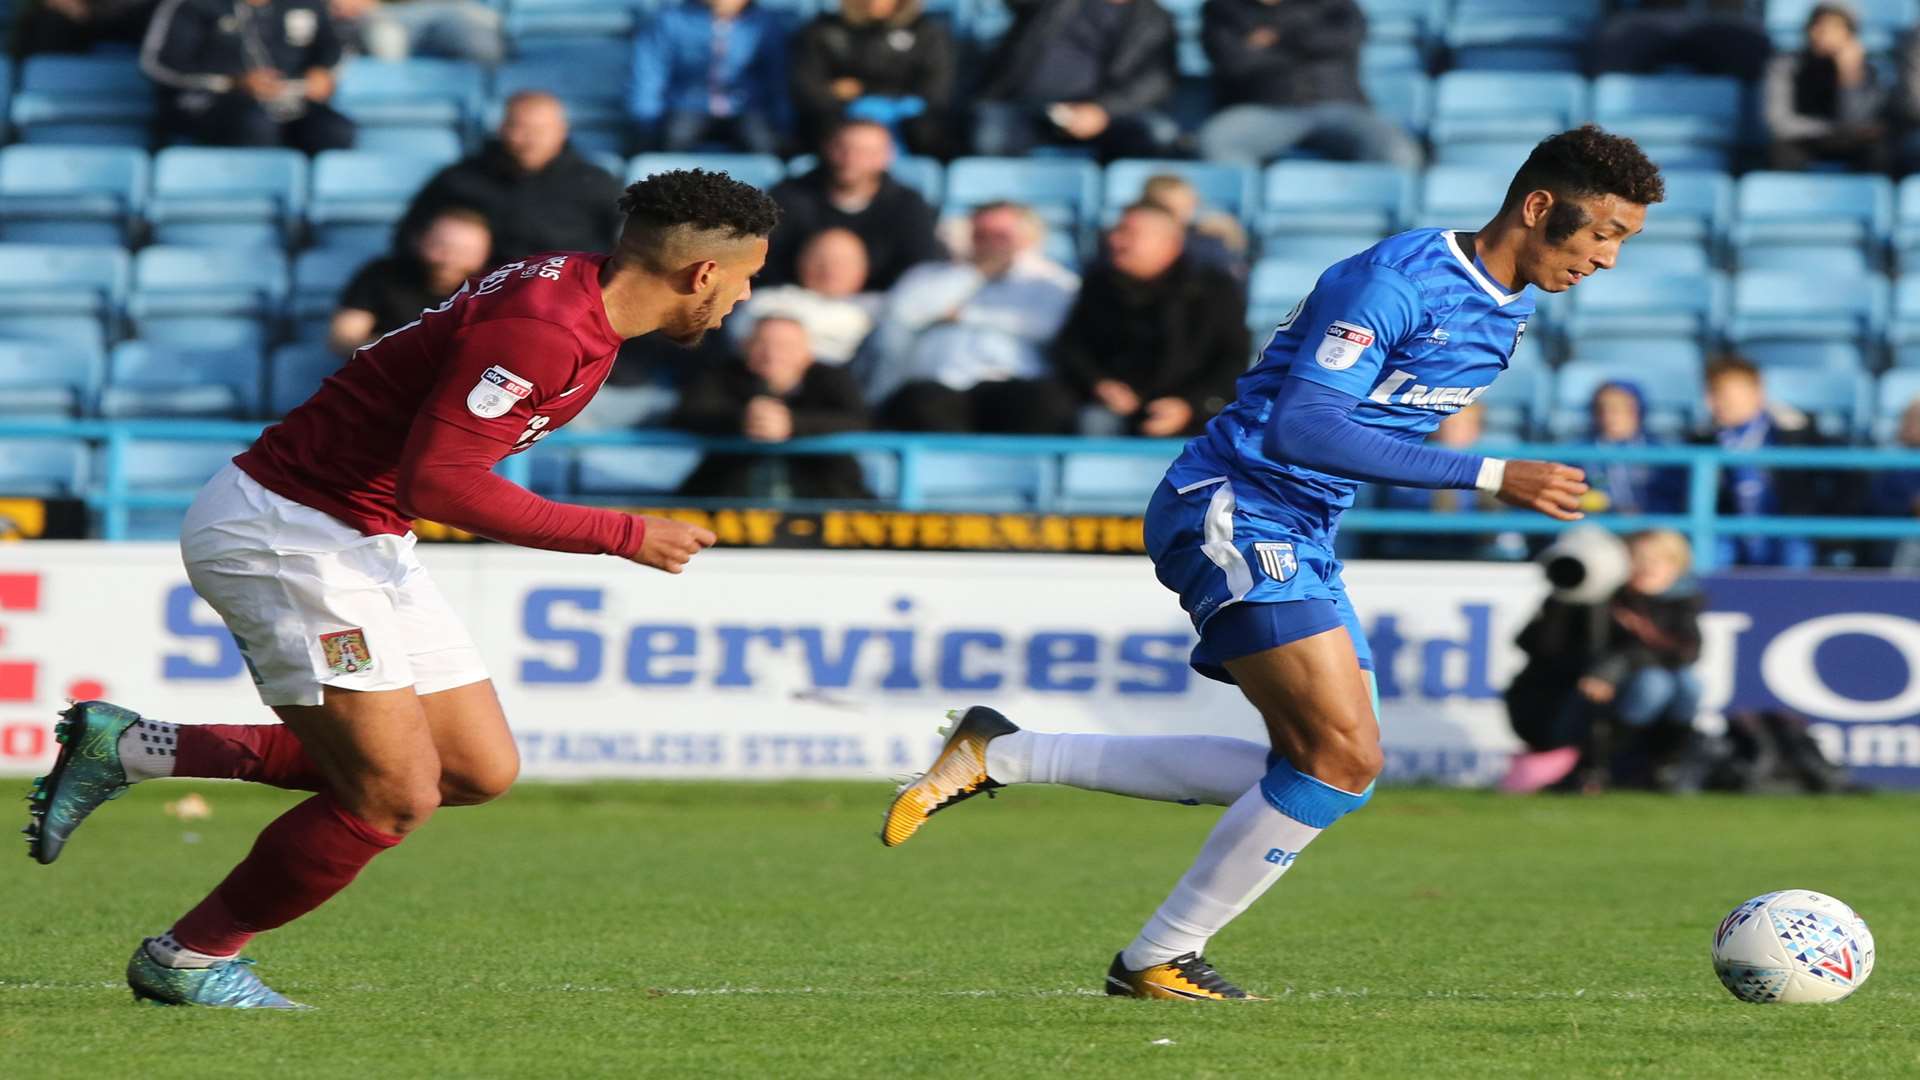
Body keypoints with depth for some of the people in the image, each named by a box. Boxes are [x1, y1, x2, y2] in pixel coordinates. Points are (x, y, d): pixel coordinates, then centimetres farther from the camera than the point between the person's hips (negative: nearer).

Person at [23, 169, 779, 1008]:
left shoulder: (580, 292, 6)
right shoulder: (539, 330, -25)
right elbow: (437, 481, -29)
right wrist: (619, 536, -22)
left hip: (364, 545, 10)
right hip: (284, 531, -10)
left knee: (480, 771, 6)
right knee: (395, 797, -12)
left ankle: (135, 750, 12)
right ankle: (189, 961, 9)